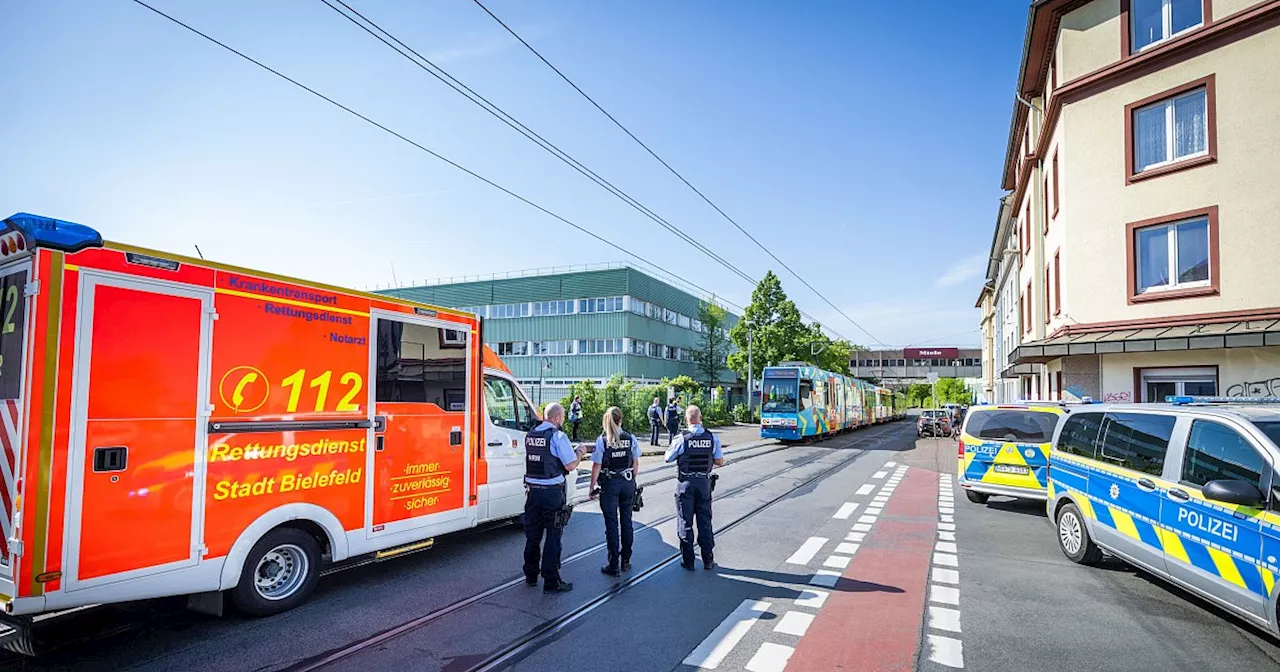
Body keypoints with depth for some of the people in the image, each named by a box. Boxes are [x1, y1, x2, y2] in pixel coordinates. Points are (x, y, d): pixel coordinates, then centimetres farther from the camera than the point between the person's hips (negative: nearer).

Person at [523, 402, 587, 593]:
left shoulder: (530, 434, 7)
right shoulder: (558, 436, -14)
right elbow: (571, 466, -15)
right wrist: (580, 453, 4)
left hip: (532, 490, 6)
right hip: (552, 492, -6)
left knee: (532, 534, 17)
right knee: (553, 536, 3)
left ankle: (531, 575, 31)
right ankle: (551, 581, 8)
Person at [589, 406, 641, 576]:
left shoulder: (602, 440, -11)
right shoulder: (630, 439, -3)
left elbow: (596, 466, -11)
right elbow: (635, 464, 3)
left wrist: (592, 488, -3)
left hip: (609, 484, -3)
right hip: (627, 483, 3)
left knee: (611, 524, 4)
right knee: (626, 521, 14)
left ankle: (614, 565, 8)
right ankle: (625, 561, 25)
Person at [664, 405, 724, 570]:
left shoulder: (682, 439, -14)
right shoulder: (712, 438, -7)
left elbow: (668, 458, -3)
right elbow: (720, 462, -1)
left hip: (686, 483, -2)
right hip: (704, 482, 2)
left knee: (685, 522, 9)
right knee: (705, 521, 13)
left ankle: (688, 561, 15)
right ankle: (708, 561, 20)